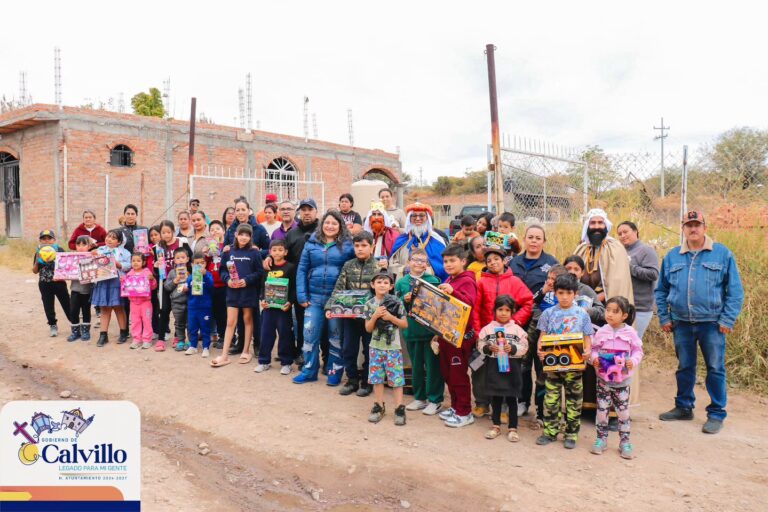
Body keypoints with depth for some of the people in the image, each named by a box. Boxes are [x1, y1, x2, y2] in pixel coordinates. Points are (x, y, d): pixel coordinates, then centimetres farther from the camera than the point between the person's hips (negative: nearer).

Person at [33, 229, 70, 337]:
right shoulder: (38, 253, 3)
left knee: (66, 304, 5)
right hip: (44, 284, 3)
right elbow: (35, 271, 5)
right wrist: (37, 260, -12)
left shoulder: (59, 250, -7)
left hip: (59, 283, -3)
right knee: (48, 306, 8)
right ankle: (53, 325, 25)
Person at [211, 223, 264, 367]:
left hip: (249, 291, -1)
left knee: (248, 319, 11)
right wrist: (227, 279, -12)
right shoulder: (229, 252, 3)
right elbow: (223, 269, 7)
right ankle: (224, 355, 4)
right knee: (230, 322, 2)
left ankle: (246, 351, 22)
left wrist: (247, 280, -18)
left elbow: (260, 272, -6)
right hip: (232, 291, 2)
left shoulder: (255, 253, -4)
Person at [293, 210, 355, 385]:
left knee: (336, 336, 8)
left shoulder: (347, 245, 0)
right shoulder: (311, 243, 6)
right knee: (310, 334, 3)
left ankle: (335, 371, 20)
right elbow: (302, 270, 5)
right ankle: (309, 371, 17)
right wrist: (302, 295, -3)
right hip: (314, 296, 2)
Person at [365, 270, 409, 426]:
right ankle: (379, 407, 21)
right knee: (377, 377, 8)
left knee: (396, 378, -1)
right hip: (376, 347, 2)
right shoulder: (369, 304, 1)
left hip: (393, 347, -2)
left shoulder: (397, 303, -5)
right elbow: (368, 328, 1)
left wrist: (390, 317, -16)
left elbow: (405, 324, -3)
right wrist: (375, 316, -16)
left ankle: (399, 409, 7)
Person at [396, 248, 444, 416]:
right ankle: (419, 398, 29)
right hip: (411, 331, 3)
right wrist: (404, 300, -13)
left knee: (433, 366, 3)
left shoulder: (434, 280, -4)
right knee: (416, 365, 15)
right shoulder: (401, 282, 4)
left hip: (430, 330, -3)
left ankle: (435, 400, 16)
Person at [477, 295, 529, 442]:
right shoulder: (488, 328, 0)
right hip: (493, 367, 1)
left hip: (511, 367, -1)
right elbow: (480, 345, 2)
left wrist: (513, 348, -20)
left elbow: (524, 347, -4)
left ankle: (512, 428, 17)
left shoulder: (517, 329, -2)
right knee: (495, 398, 12)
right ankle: (496, 425, 25)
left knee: (511, 398, 7)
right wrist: (488, 348, -17)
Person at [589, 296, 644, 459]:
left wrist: (633, 361, -19)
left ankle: (624, 442, 21)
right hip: (603, 379, 1)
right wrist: (594, 358, -15)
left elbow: (638, 350, -1)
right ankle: (601, 439, 20)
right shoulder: (601, 332, -4)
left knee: (623, 411, 8)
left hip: (623, 380, -1)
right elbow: (594, 349, 5)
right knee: (602, 409, 6)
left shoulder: (630, 332, -7)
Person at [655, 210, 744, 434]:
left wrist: (728, 319, -9)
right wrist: (664, 317, 5)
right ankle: (684, 407, 28)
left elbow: (735, 290, -3)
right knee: (684, 367, 14)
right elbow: (661, 290, 12)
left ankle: (716, 414, 16)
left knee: (715, 369, 4)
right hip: (682, 323, 3)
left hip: (712, 323, -3)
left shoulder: (723, 254, -1)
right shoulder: (672, 256, 8)